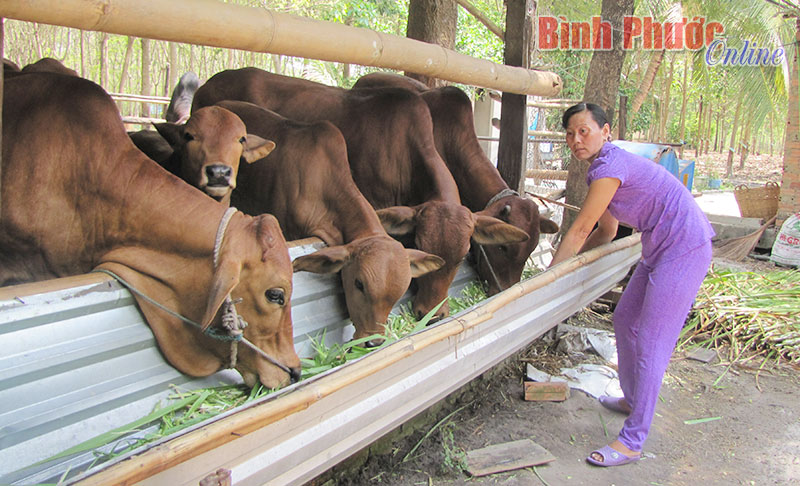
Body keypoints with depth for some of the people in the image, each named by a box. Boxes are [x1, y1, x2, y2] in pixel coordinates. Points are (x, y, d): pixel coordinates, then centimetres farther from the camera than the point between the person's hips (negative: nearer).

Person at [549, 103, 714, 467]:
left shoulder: (609, 166, -19)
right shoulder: (604, 166, 12)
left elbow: (579, 231, -15)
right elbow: (605, 232, 20)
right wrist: (566, 263, 17)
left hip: (684, 249, -10)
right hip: (661, 249, 10)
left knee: (651, 343, -9)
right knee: (625, 320, 18)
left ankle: (632, 441, -2)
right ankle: (632, 400, 37)